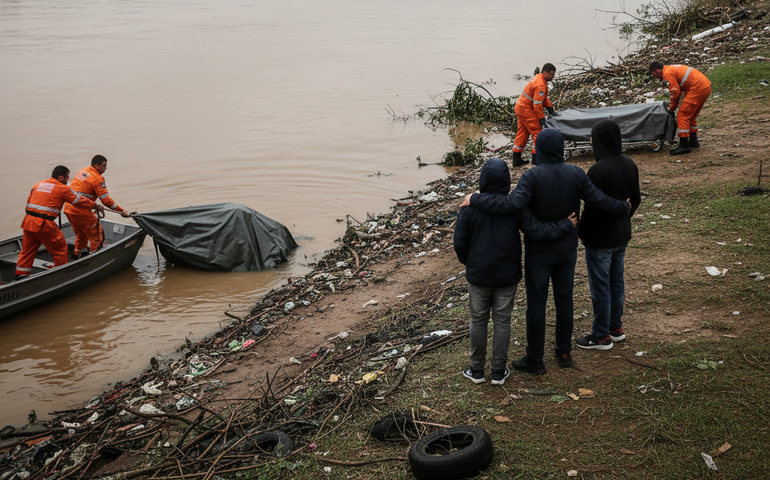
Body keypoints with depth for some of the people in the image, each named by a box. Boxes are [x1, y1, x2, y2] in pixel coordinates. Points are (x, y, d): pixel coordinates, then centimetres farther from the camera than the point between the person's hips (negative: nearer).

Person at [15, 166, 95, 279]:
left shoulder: (38, 184, 17)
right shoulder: (63, 189, -1)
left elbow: (28, 204, 19)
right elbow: (80, 200, 7)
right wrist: (94, 205, 22)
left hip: (28, 222, 7)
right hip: (44, 225, -7)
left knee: (27, 250, 18)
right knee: (60, 249, 9)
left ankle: (20, 275, 20)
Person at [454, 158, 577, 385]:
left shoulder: (470, 208, -13)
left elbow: (460, 242, -9)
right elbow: (538, 232, -16)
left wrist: (466, 261, 12)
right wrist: (567, 224, -2)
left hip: (478, 275, 0)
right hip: (507, 277, 0)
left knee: (478, 321, 13)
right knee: (502, 322, 12)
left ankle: (477, 370, 22)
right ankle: (499, 371, 19)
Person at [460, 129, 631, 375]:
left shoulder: (533, 176, -21)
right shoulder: (576, 174, -8)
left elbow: (511, 204, -34)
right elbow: (600, 201, -4)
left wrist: (476, 199, -26)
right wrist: (624, 207, 15)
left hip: (539, 252, -4)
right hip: (567, 249, 4)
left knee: (536, 304, 6)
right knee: (564, 299, 18)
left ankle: (534, 359, 16)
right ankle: (564, 352, 30)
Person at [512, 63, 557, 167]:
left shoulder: (538, 77, 9)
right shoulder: (540, 85, -24)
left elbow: (543, 97, 19)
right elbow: (537, 104, -25)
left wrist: (549, 106, 11)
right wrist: (542, 118, -21)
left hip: (520, 107, 11)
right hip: (526, 110, -11)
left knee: (522, 133, 15)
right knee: (538, 132, -4)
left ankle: (516, 159, 20)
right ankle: (536, 158, 0)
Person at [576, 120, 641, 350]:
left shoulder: (598, 170, -25)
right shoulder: (629, 165, 0)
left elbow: (591, 209, -23)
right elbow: (636, 199, 9)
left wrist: (581, 232, -9)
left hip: (600, 239, -8)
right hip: (622, 235, 8)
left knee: (600, 287, 4)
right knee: (616, 280, 21)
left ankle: (601, 337, 16)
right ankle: (616, 328, 34)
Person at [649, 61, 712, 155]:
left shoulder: (668, 73, -6)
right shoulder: (673, 68, 25)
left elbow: (676, 92, -8)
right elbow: (679, 89, 30)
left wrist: (672, 107, 7)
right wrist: (673, 104, 29)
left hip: (698, 89, -10)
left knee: (682, 115, -7)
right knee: (691, 115, 23)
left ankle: (684, 145, -8)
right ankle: (693, 141, 31)